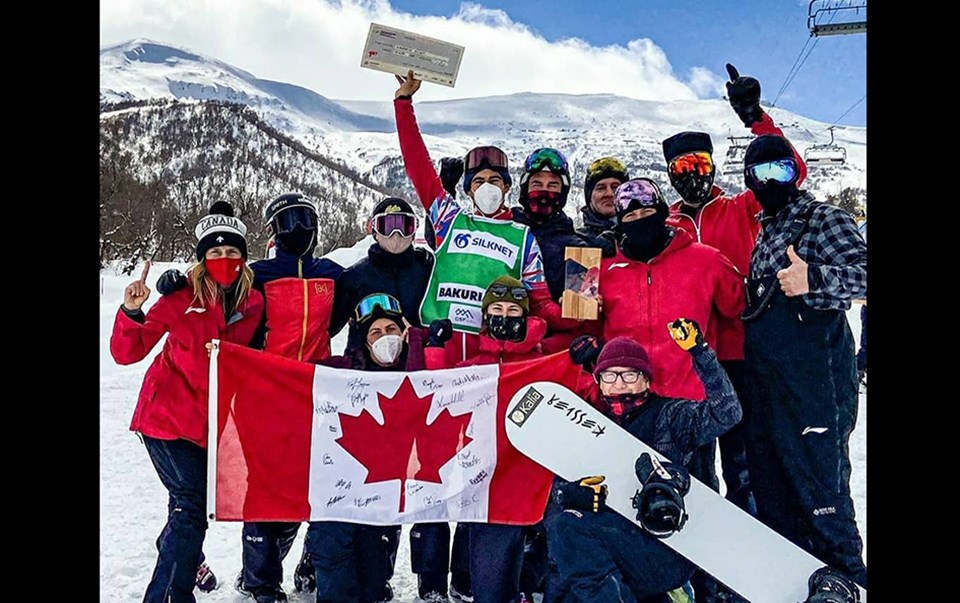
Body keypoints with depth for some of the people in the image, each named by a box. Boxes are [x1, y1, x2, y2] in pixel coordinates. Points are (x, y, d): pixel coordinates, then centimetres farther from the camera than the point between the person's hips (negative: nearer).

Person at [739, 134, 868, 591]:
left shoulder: (823, 218, -2)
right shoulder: (759, 231, 19)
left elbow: (861, 272, -18)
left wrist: (814, 280, -32)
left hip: (814, 384, -8)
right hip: (763, 386, 8)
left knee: (819, 486, -6)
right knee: (771, 488, 14)